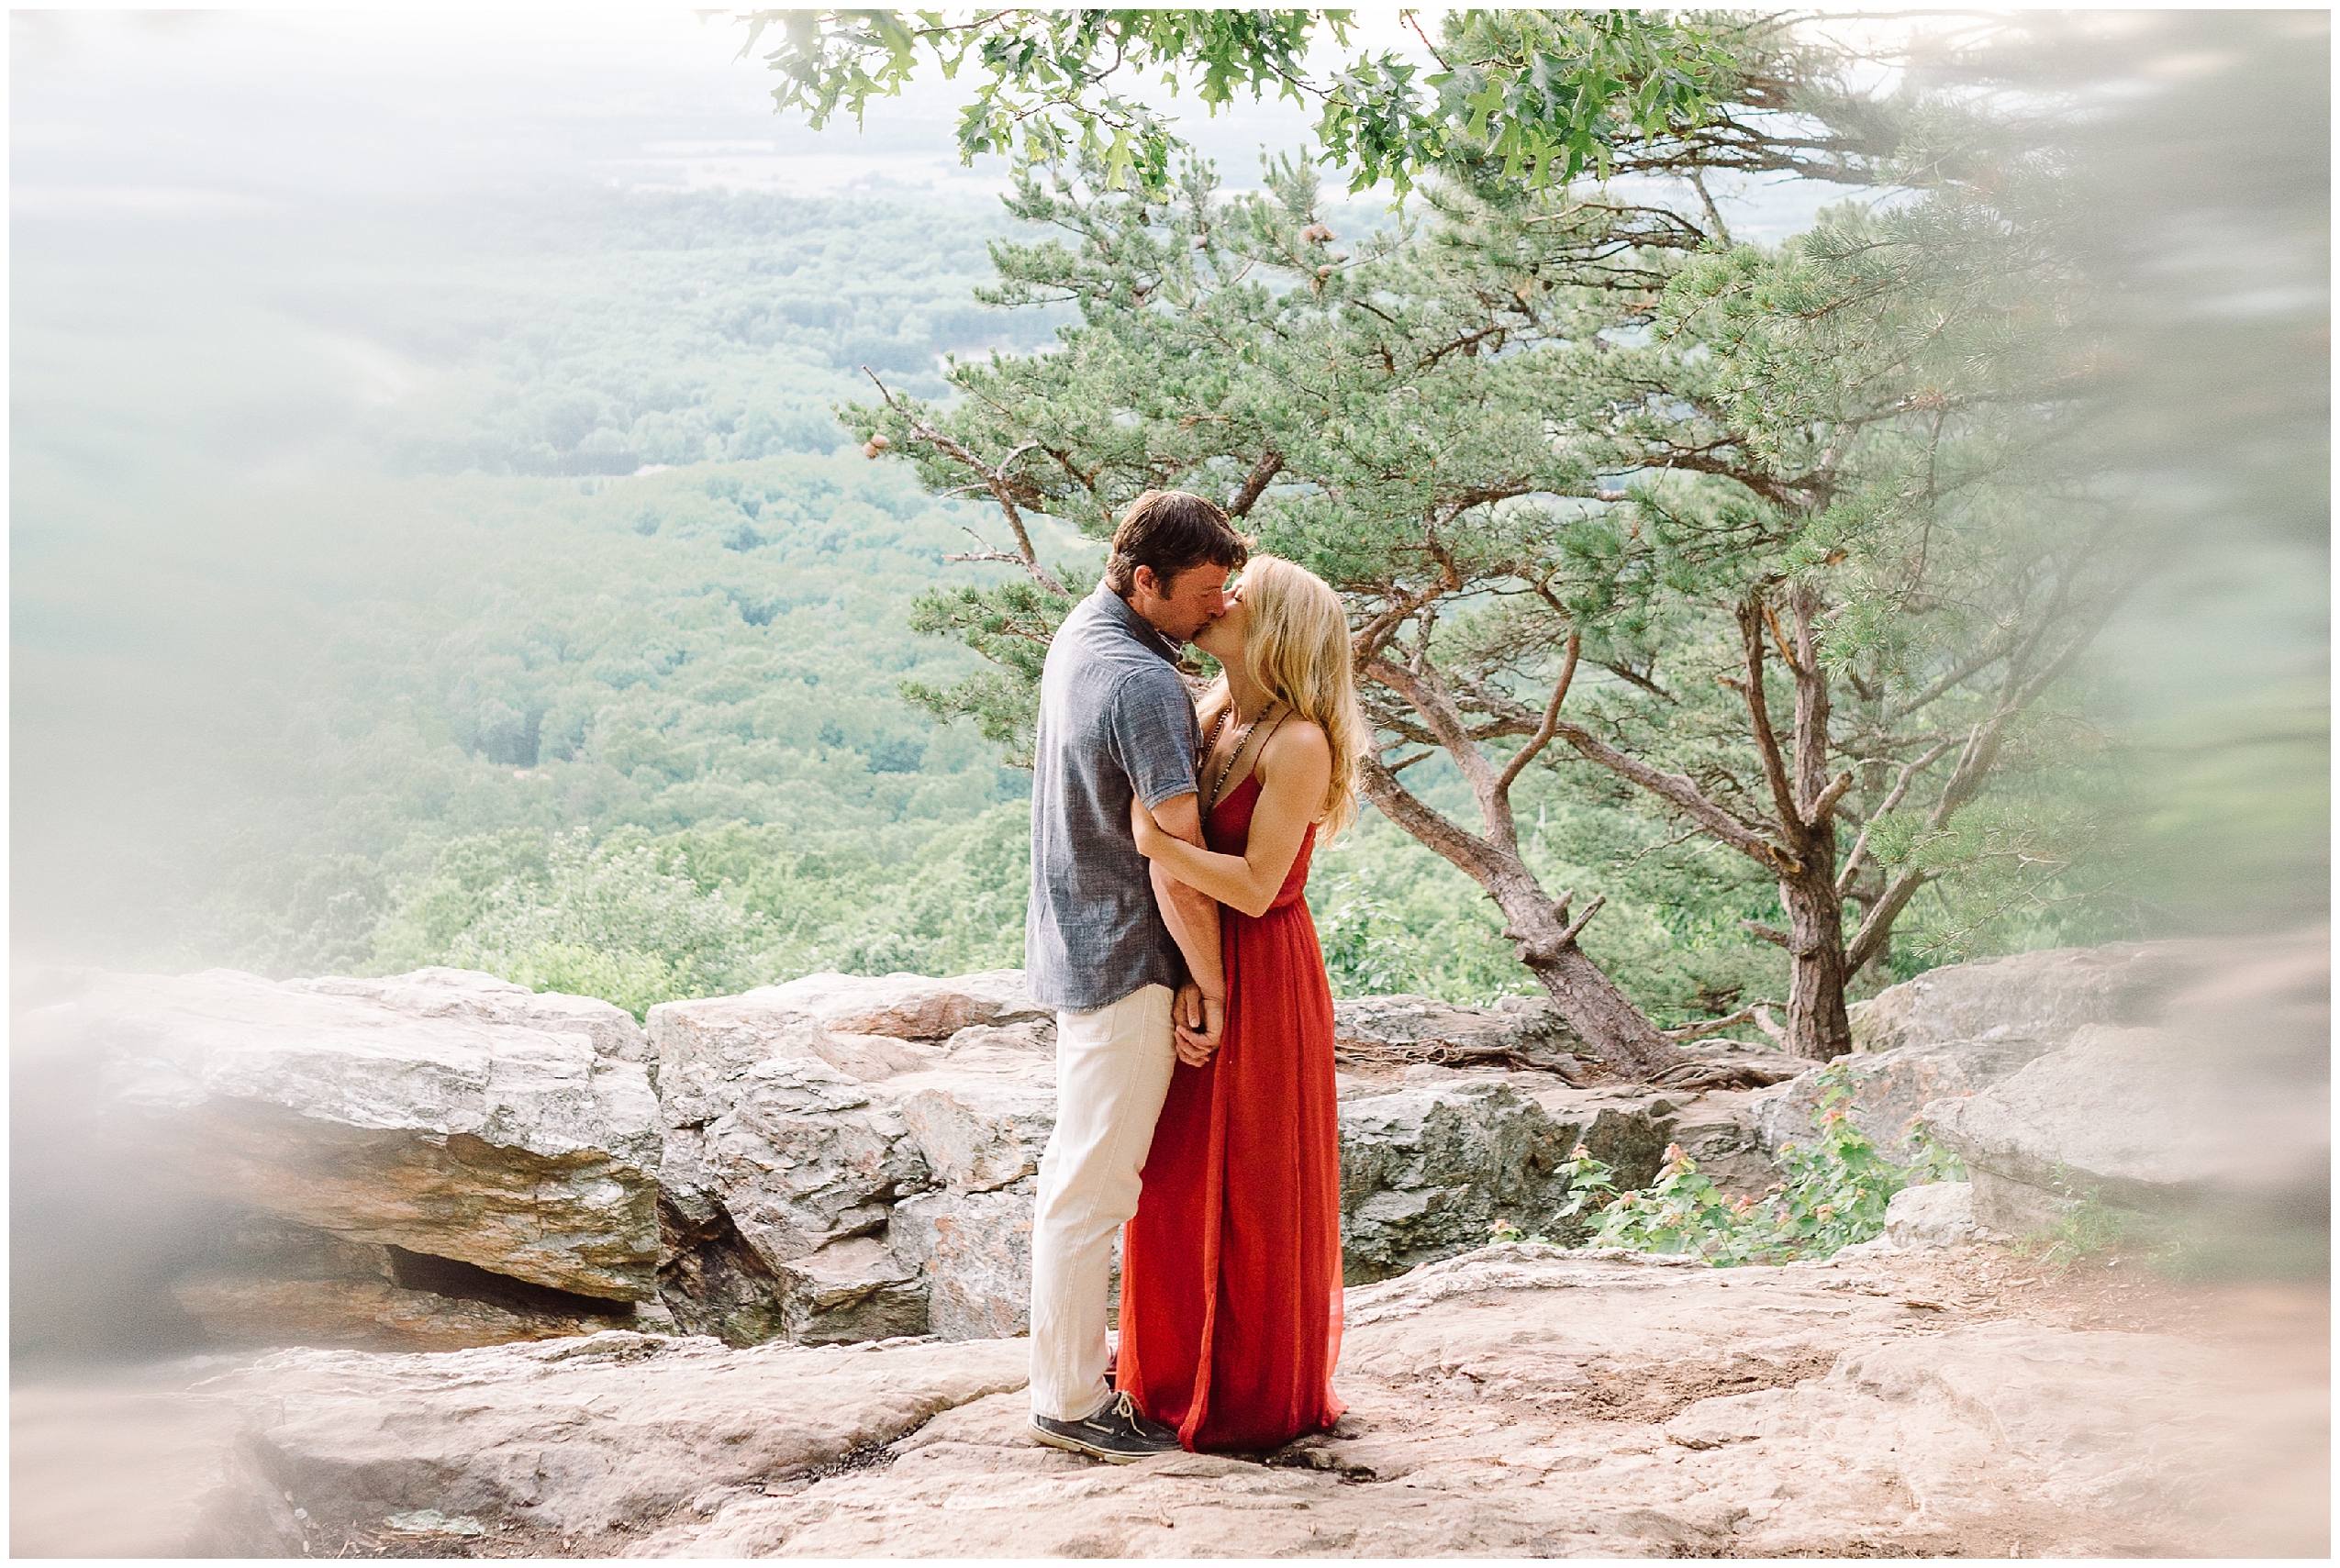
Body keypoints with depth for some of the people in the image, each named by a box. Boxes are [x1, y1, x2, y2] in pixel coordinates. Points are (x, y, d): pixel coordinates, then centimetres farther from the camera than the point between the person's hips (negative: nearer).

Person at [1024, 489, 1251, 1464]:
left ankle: (1069, 1358, 31)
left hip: (1076, 942, 10)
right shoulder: (1144, 688, -24)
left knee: (1080, 1166, 19)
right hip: (1124, 959, -10)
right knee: (1094, 1181, -2)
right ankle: (1070, 1403, 6)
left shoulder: (1078, 634, 6)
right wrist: (1210, 987, -15)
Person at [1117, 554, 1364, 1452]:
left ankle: (1262, 1401, 18)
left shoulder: (1298, 744, -18)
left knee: (1253, 1193, 4)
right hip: (1197, 974, 8)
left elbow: (1256, 887, -23)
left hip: (1261, 980, -8)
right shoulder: (1212, 721, 5)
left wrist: (1159, 844, -31)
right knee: (1181, 1181, 16)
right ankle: (1184, 1376, 31)